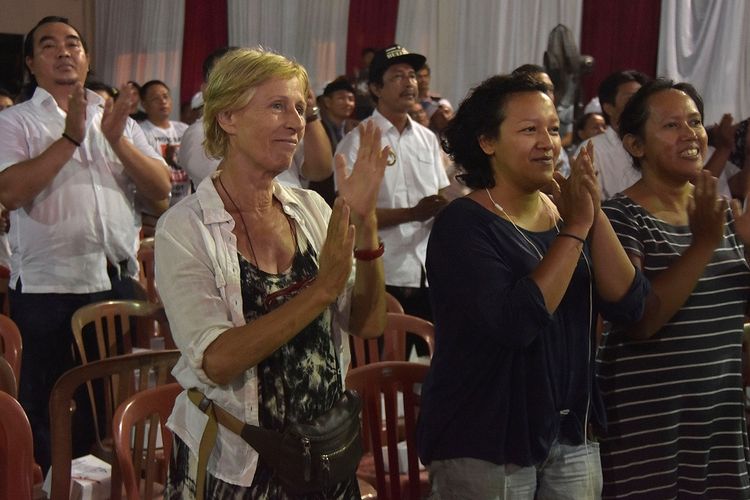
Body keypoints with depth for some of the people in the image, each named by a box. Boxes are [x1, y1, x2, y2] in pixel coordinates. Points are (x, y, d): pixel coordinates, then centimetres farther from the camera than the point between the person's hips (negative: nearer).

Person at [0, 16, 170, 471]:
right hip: (46, 289, -3)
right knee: (47, 408, 6)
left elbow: (161, 190, 2)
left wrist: (117, 139, -11)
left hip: (118, 282, 4)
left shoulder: (118, 119, 12)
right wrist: (70, 138, -16)